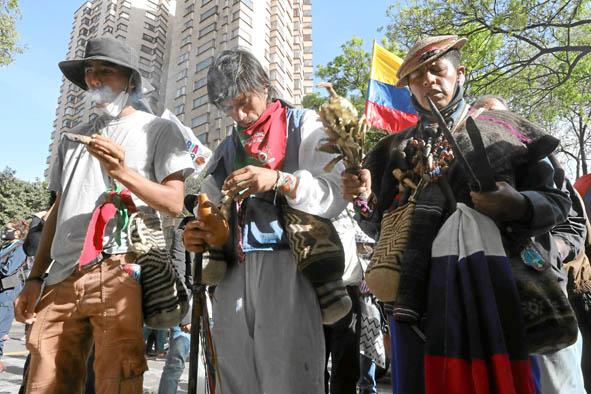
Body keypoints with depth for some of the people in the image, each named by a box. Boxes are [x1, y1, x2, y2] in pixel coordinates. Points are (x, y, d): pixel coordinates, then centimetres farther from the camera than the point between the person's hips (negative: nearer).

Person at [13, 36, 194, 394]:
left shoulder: (158, 130, 7)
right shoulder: (75, 137, 23)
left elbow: (174, 203, -2)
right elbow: (57, 210, 23)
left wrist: (123, 173, -16)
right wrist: (35, 277, 17)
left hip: (118, 272, -5)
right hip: (63, 278, 5)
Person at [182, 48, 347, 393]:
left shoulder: (304, 126, 7)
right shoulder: (227, 148, 23)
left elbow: (335, 195, -6)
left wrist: (279, 180, -20)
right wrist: (194, 232, 3)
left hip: (286, 269, -5)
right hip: (233, 276, 5)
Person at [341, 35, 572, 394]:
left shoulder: (504, 128, 11)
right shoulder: (398, 147, 16)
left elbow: (557, 202, 9)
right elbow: (381, 223, 16)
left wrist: (517, 205, -11)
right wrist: (360, 197, -3)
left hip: (491, 282, -1)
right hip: (417, 286, 2)